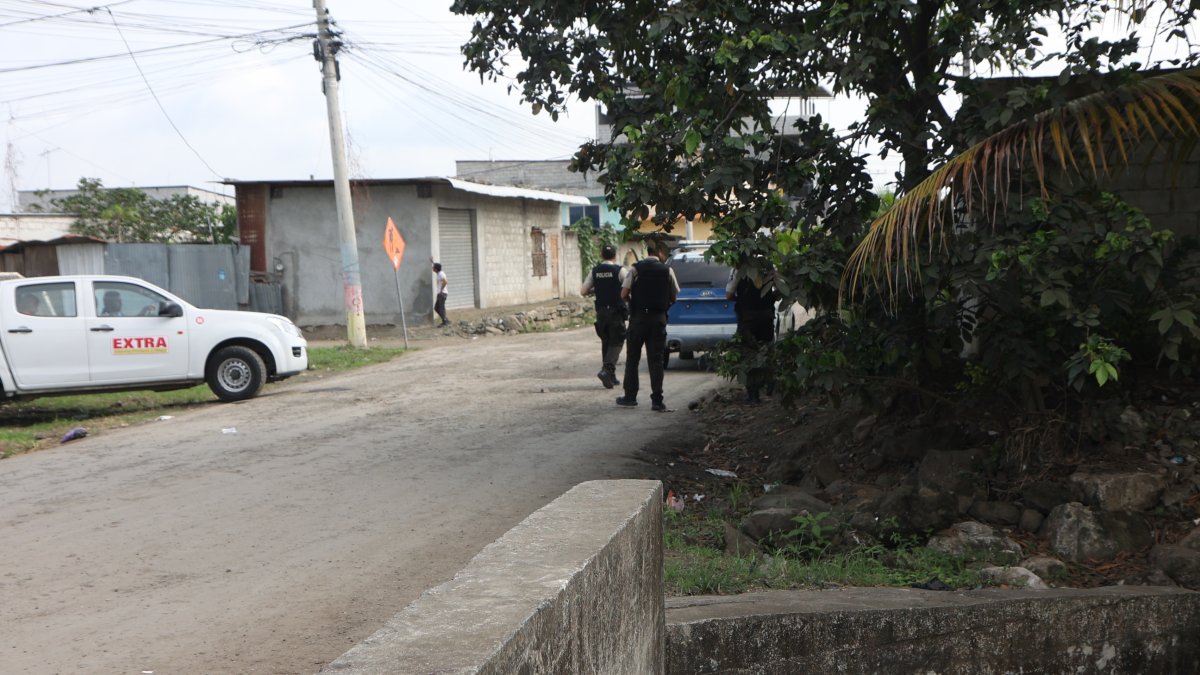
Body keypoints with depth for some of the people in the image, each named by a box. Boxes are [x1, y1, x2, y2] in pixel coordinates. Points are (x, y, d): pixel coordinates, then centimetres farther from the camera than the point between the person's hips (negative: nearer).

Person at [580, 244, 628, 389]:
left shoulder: (594, 271, 4)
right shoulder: (619, 270, -8)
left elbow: (583, 291, 4)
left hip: (601, 312, 4)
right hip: (616, 312, -4)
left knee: (606, 342, 14)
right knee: (616, 342, 1)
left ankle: (610, 376, 16)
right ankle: (607, 370, -18)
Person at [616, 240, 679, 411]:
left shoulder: (636, 268, -2)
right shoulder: (667, 271, 0)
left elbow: (623, 294, -7)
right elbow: (674, 298, 4)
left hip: (638, 317, -1)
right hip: (659, 318, 1)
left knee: (632, 358, 11)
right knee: (656, 360, 4)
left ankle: (630, 397, 15)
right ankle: (657, 401, 1)